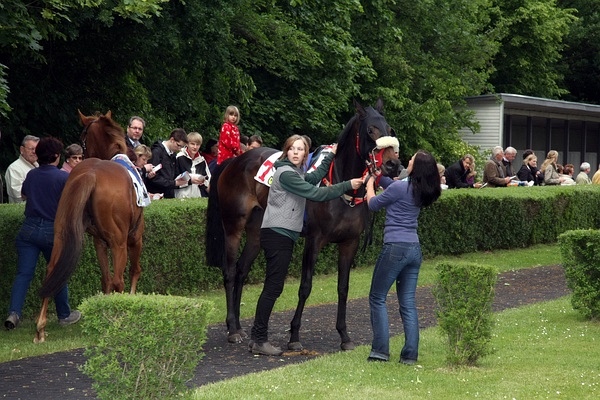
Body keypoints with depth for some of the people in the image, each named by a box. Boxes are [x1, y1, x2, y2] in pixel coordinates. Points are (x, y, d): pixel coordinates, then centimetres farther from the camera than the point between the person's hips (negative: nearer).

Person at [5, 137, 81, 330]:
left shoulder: (31, 175, 6)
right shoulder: (64, 177, -9)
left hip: (29, 228, 3)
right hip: (53, 231, -3)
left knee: (23, 273, 0)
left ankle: (14, 312, -16)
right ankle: (64, 315, 23)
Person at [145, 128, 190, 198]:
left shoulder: (173, 154, 14)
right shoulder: (157, 152, -12)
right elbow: (154, 178, -17)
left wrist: (179, 181, -2)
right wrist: (174, 183, -16)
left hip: (170, 195, 7)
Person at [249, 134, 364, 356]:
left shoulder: (297, 173, 17)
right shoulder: (286, 173, -14)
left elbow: (313, 178, 32)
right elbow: (315, 193, -17)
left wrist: (330, 156, 32)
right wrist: (347, 186, -11)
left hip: (282, 235, 11)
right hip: (278, 235, -11)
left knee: (272, 288, 11)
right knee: (273, 288, -10)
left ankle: (256, 338, 14)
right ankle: (259, 340, -8)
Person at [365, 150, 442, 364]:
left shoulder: (400, 187, -14)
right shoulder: (422, 192, 8)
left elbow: (373, 204, 2)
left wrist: (370, 182, 18)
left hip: (395, 248, -7)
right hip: (414, 249, 7)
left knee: (377, 298, 6)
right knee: (408, 303, 8)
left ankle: (380, 350, 1)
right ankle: (410, 354, 5)